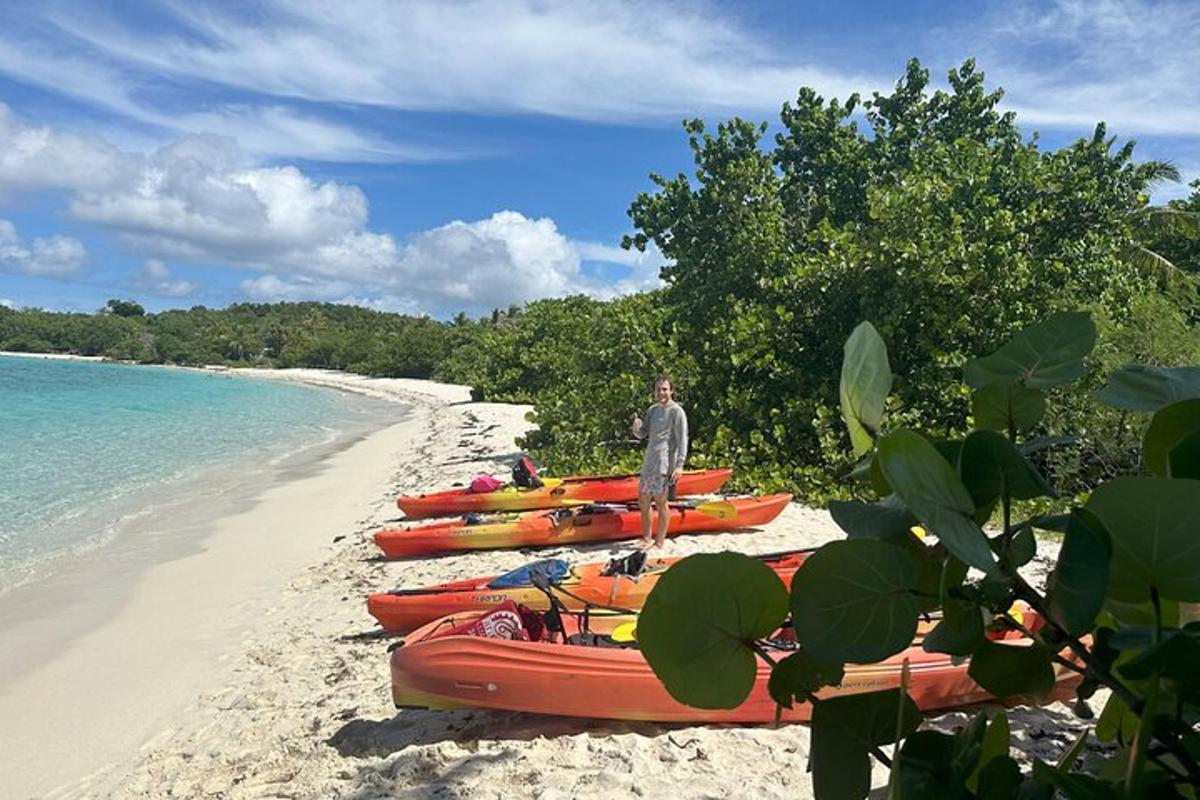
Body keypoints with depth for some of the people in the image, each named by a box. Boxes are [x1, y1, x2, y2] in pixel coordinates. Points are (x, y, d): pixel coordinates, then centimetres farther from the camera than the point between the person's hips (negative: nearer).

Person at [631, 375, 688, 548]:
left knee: (661, 503, -3)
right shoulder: (652, 410, 15)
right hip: (649, 462, 8)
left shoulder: (677, 412, -7)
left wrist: (679, 465, -19)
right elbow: (642, 434, 17)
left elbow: (682, 440, -11)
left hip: (664, 464, -8)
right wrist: (637, 426, -7)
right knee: (643, 502, 12)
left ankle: (659, 542, 7)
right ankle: (646, 538, 25)